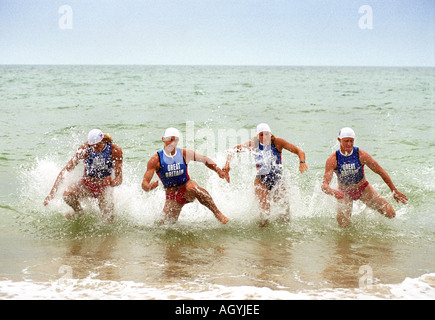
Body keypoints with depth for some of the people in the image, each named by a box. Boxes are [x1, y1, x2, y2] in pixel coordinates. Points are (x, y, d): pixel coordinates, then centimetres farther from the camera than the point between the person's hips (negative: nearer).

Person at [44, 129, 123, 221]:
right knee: (67, 194, -30)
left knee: (109, 218, -17)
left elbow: (119, 178, -23)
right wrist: (52, 192, -28)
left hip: (103, 188, 0)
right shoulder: (85, 149, -20)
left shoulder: (115, 151, -21)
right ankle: (78, 211, 5)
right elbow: (66, 169, -20)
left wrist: (113, 182, -49)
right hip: (86, 184, 0)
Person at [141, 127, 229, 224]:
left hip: (187, 192, -1)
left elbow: (205, 160, 11)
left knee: (192, 187, -37)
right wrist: (149, 187, -39)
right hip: (172, 196, 1)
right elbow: (144, 184, -15)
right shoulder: (156, 160, -12)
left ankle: (217, 213, -27)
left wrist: (219, 171, -1)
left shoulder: (185, 154, -7)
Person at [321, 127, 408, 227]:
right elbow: (324, 185, -29)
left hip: (363, 188, 1)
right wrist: (333, 192, -53)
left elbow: (381, 172, -9)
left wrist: (395, 192, -3)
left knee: (390, 214, -10)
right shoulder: (332, 160, -22)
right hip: (345, 193, -1)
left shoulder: (361, 155, -20)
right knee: (343, 225, -17)